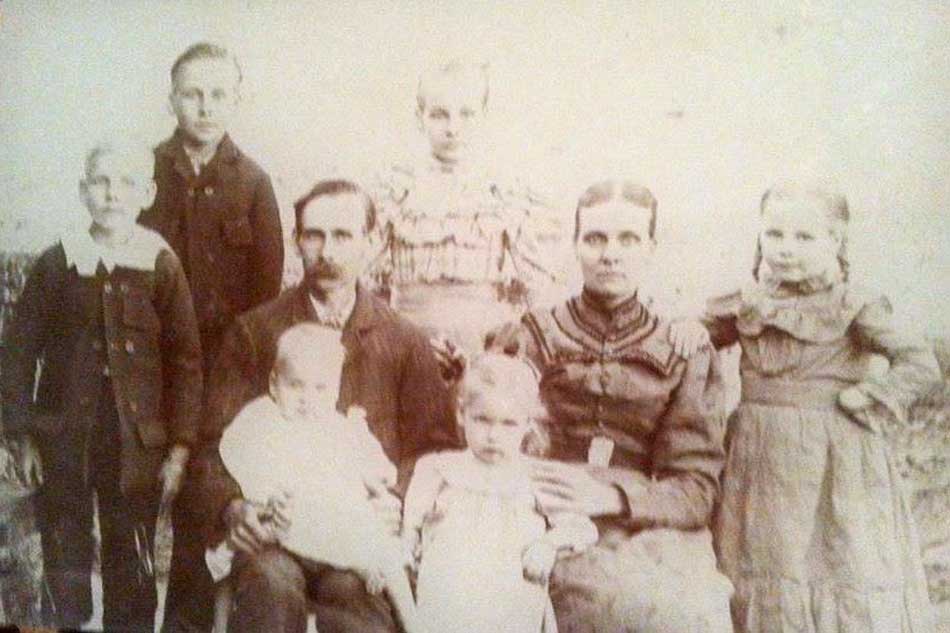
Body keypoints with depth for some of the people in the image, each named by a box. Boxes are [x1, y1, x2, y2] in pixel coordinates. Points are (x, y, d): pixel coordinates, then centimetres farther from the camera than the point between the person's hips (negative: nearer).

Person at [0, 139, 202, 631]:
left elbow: (184, 361, -3)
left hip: (137, 444, -1)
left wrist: (180, 446, -5)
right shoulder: (56, 263, -2)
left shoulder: (162, 267, -4)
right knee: (65, 560, 12)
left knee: (132, 565, 9)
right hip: (63, 439, 1)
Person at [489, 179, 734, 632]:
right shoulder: (525, 343, 7)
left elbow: (696, 488, 1)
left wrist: (613, 496, -16)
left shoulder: (686, 356, 8)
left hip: (658, 534, 2)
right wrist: (529, 488, -13)